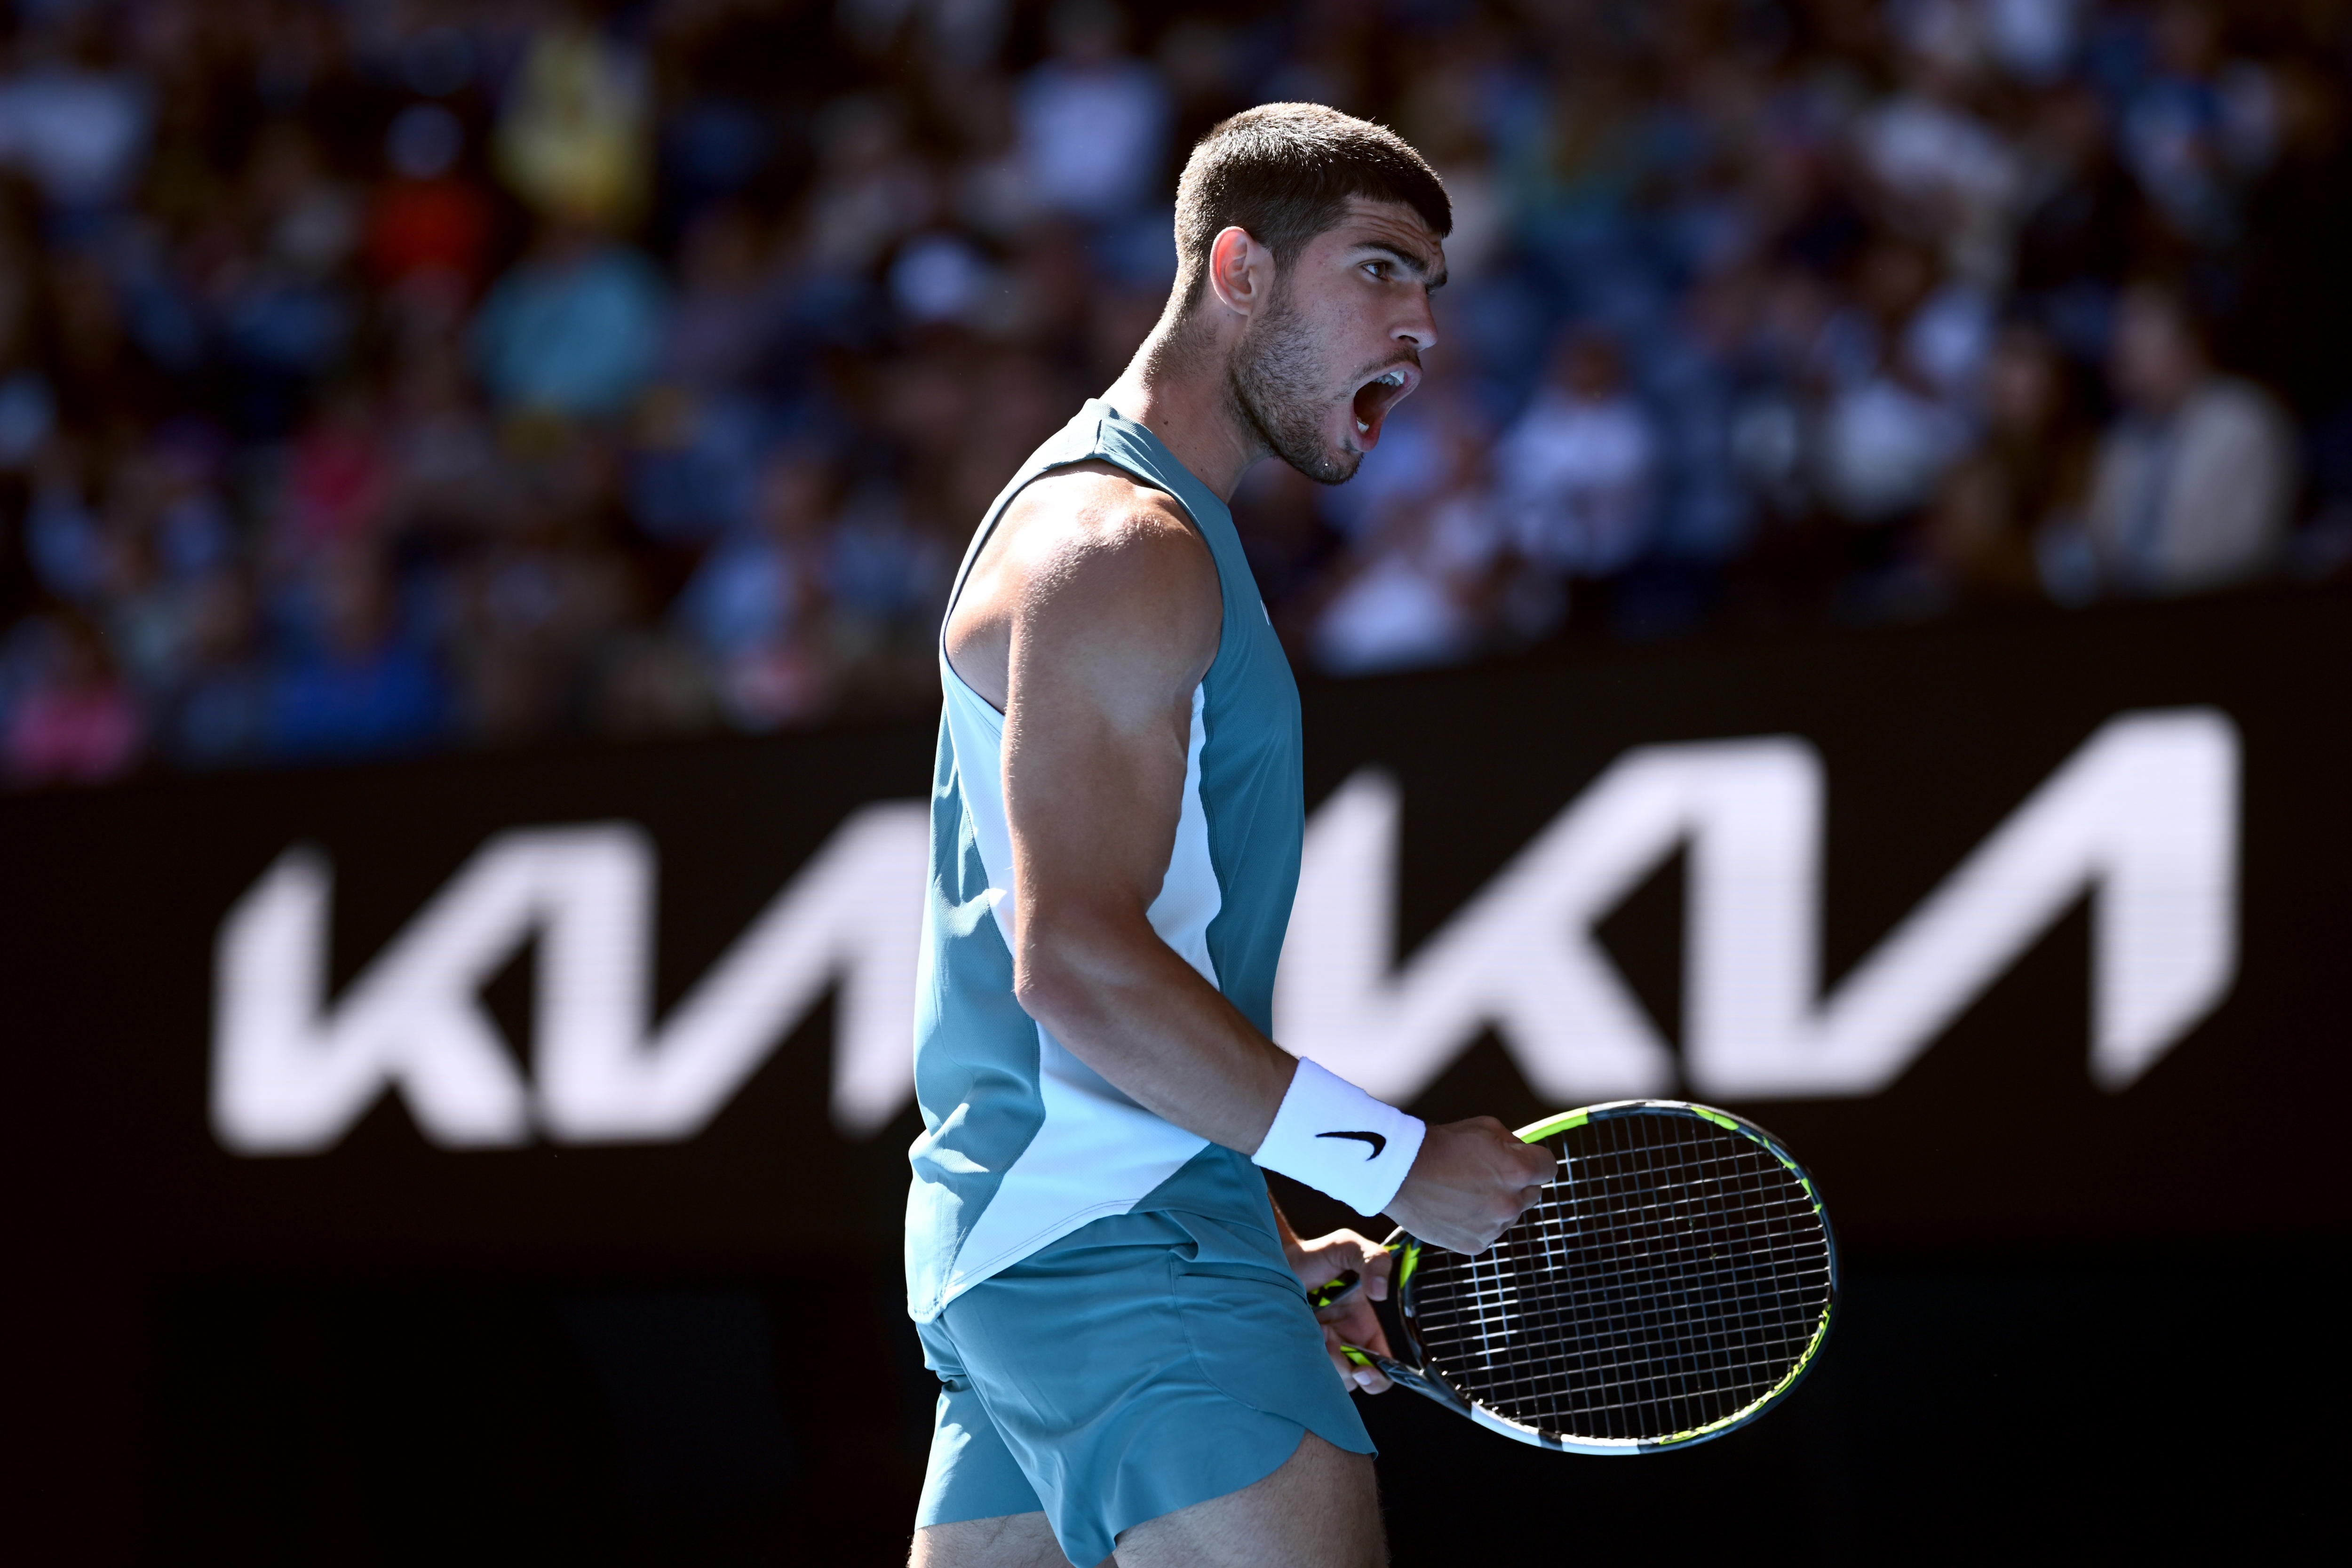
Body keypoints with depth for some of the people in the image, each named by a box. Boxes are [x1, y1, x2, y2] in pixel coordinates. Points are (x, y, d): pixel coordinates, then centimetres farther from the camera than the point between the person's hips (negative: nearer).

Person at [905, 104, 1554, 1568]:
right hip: (1120, 1247, -11)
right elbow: (1075, 965, -21)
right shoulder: (1121, 549, -11)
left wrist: (1270, 1251, 21)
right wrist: (1398, 1161, -16)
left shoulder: (1132, 529, 22)